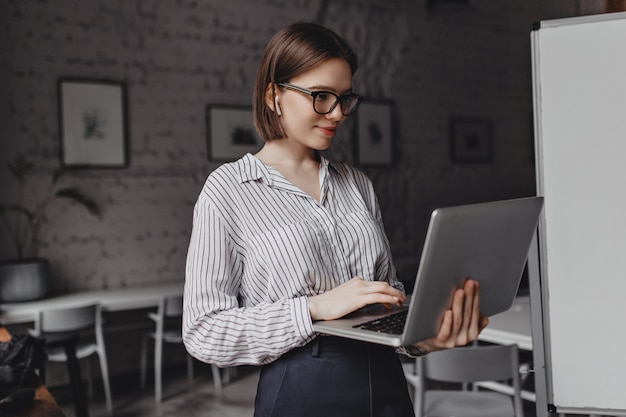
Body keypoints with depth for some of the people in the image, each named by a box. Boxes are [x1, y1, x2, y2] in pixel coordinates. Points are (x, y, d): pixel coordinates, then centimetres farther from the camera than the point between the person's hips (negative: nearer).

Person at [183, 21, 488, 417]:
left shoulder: (357, 183, 7)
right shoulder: (228, 190, -8)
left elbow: (390, 291, 13)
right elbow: (203, 331, -12)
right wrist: (315, 307, -21)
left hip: (388, 383, 5)